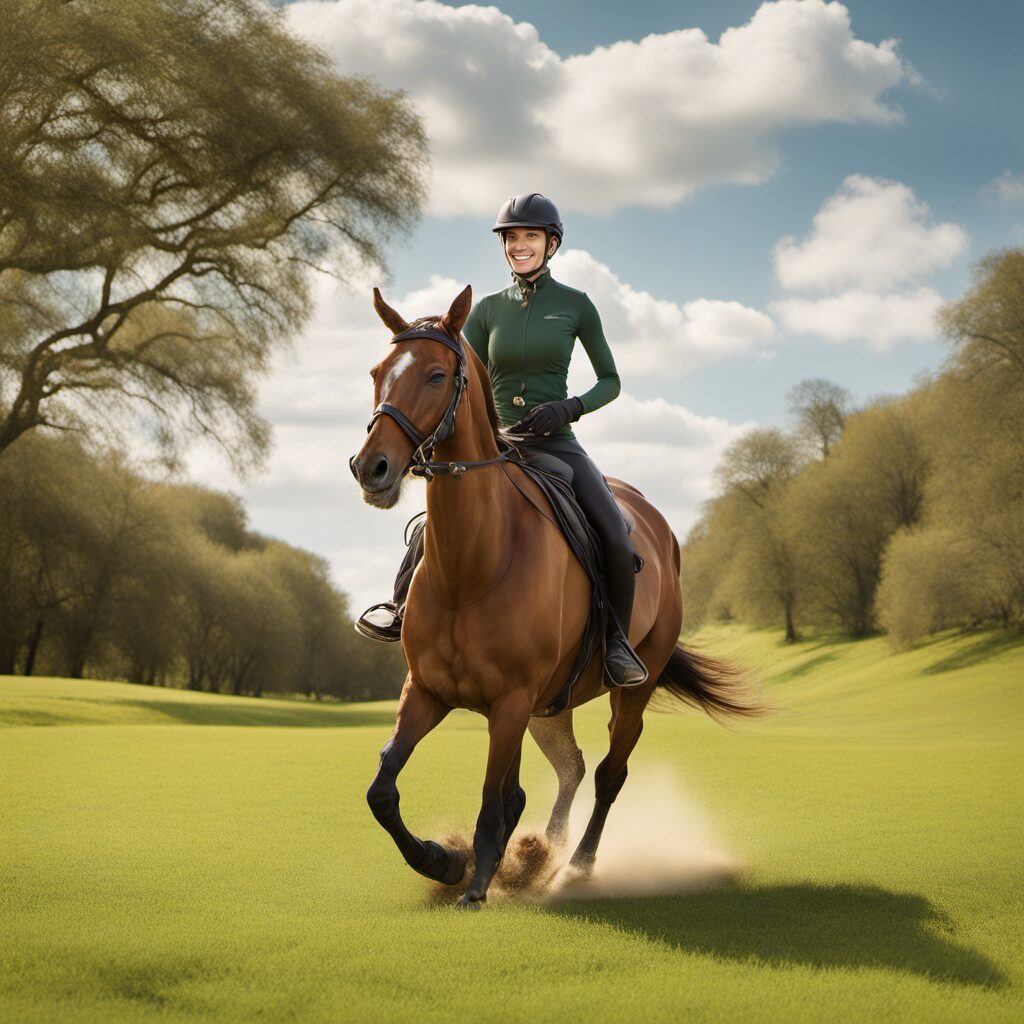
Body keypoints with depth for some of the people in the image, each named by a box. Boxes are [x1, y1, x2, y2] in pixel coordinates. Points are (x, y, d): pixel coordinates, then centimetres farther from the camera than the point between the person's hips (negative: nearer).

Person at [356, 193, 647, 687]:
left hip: (556, 443, -1)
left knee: (617, 541, -23)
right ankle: (403, 604, 12)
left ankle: (618, 639, 0)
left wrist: (570, 407, -12)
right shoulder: (488, 309, 9)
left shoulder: (575, 304, 3)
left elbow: (610, 381, 7)